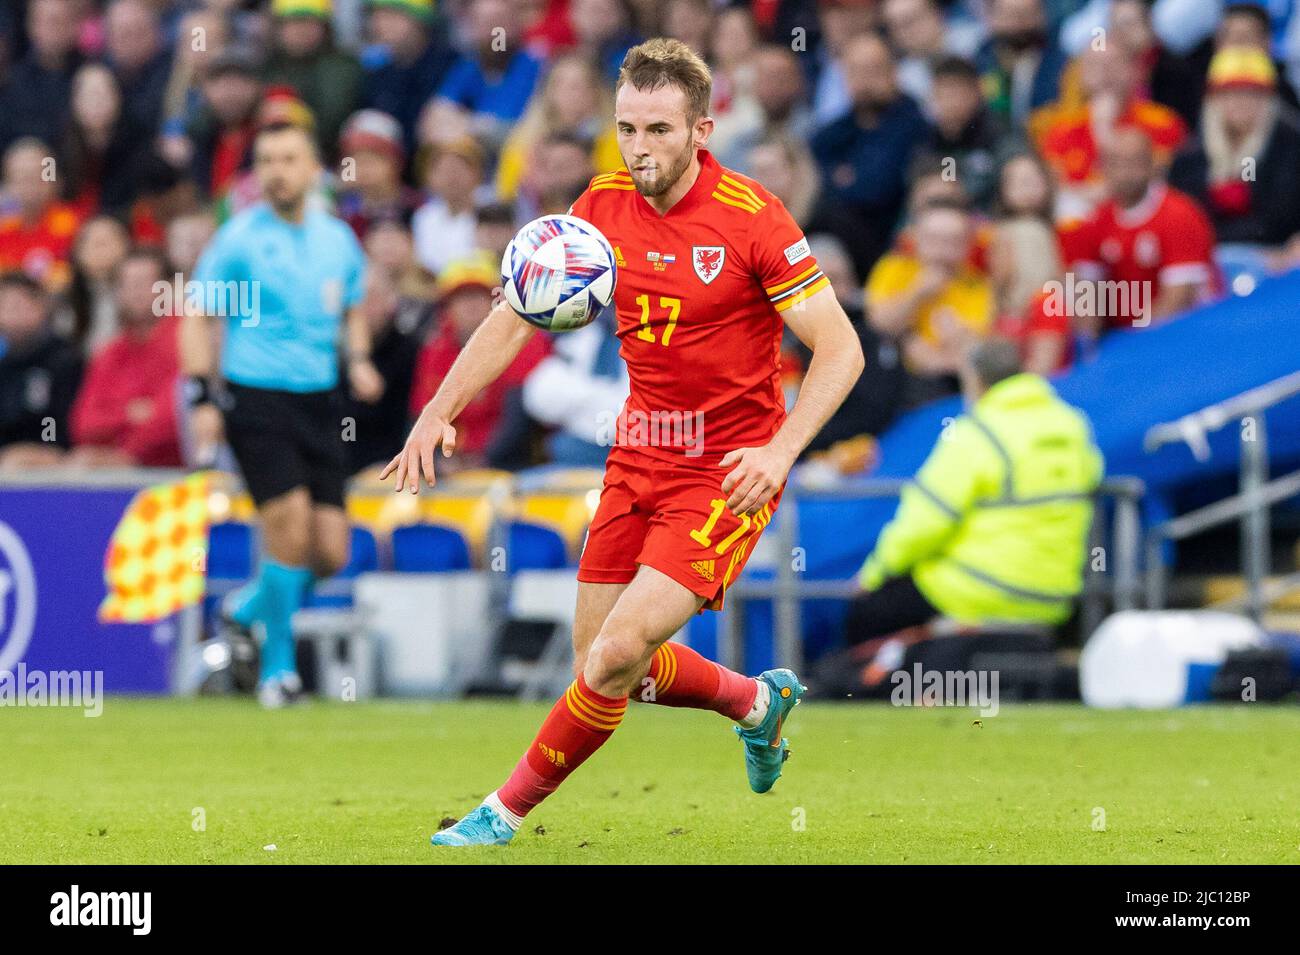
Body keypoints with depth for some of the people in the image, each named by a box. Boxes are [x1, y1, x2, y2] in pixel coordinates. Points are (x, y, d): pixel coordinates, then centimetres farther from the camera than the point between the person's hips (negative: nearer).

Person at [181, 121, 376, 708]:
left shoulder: (337, 239, 10)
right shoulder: (238, 239, -4)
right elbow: (198, 318, 0)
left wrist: (357, 358, 5)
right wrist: (201, 398, -9)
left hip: (320, 403, 5)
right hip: (257, 399, -5)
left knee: (330, 553, -1)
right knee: (290, 525, -18)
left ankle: (248, 608, 27)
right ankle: (277, 665, -2)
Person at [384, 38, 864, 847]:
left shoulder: (751, 218, -17)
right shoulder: (604, 205, -1)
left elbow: (840, 348, -16)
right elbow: (517, 317, 8)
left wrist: (779, 451, -28)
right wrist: (440, 410, -3)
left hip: (727, 473, -6)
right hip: (639, 457, 6)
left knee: (617, 657, -18)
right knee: (602, 663, 9)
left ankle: (508, 812, 0)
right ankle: (759, 701, 35)